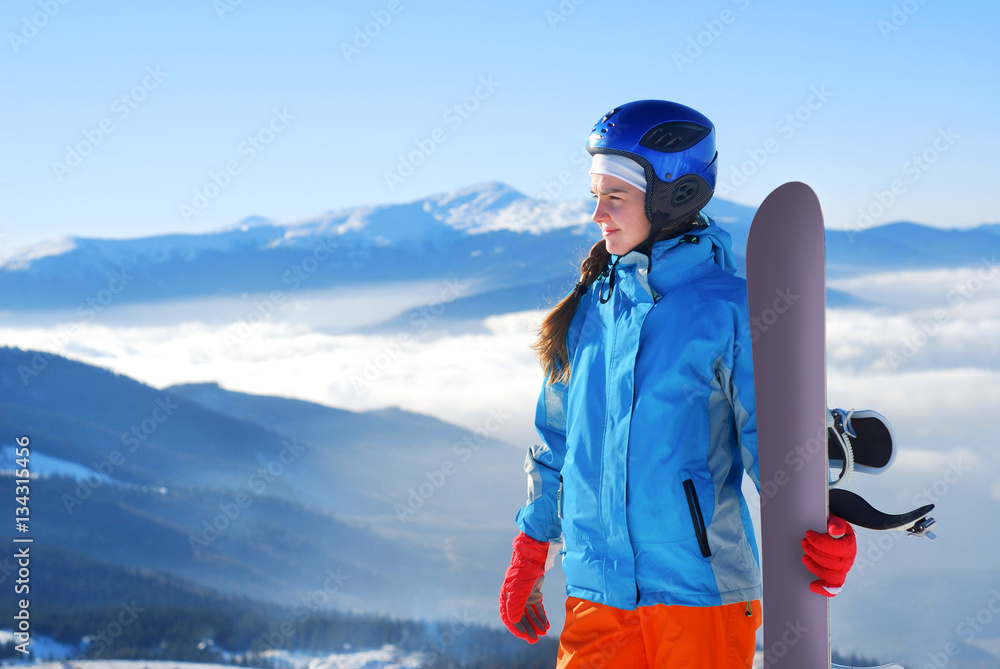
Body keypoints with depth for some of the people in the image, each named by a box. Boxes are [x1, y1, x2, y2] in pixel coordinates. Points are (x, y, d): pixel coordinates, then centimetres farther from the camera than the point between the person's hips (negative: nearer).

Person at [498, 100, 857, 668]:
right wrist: (529, 558, 22)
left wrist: (820, 527, -25)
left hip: (702, 596, -4)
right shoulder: (593, 305, 10)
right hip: (598, 596, 4)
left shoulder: (730, 307, -5)